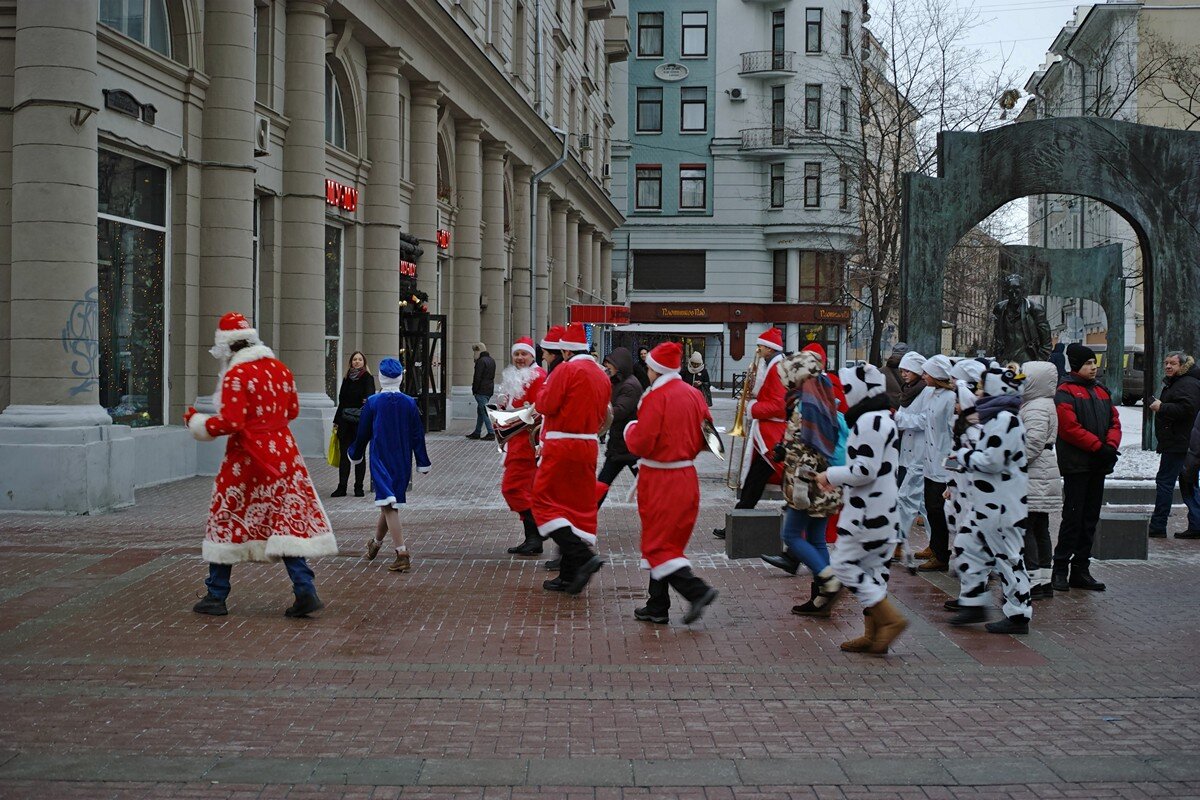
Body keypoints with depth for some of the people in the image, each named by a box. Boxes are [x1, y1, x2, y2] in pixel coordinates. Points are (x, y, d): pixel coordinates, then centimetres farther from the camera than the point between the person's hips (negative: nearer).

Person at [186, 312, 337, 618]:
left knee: (229, 520, 8)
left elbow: (230, 423, -18)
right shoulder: (279, 368, 7)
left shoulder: (236, 375, -14)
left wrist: (196, 422, -3)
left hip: (247, 456, -6)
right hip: (282, 452, 6)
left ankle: (216, 596, 16)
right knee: (284, 518, 7)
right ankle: (305, 591, -4)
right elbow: (292, 410, 16)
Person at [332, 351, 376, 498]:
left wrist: (367, 399, -42)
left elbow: (370, 392, -20)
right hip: (345, 422, 5)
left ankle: (359, 488, 9)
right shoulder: (347, 379, 14)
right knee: (343, 454, 3)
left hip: (360, 421, -5)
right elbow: (341, 401, 18)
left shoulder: (367, 378, -1)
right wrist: (336, 421, 17)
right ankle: (341, 487, 6)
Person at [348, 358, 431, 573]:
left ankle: (402, 555, -19)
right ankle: (376, 542, 40)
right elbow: (417, 435, 1)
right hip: (402, 462, 4)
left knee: (388, 504, -7)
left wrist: (356, 454, 20)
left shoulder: (372, 402, -7)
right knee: (391, 502, 18)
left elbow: (363, 432, 3)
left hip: (380, 460, -4)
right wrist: (423, 464, 9)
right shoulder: (409, 403, -1)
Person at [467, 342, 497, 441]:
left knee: (484, 411, -7)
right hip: (490, 390, 9)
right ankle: (477, 433, 21)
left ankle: (491, 433, -9)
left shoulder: (481, 361, -15)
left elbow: (477, 378, -17)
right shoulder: (492, 360, 15)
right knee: (480, 411, 16)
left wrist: (474, 390, -9)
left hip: (481, 391, -9)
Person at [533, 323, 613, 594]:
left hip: (562, 445, -8)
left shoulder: (567, 369, -11)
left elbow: (545, 405, -15)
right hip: (589, 446, 8)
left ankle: (583, 556, -18)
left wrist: (542, 393, 4)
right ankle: (570, 576, 12)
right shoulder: (602, 375, 13)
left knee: (544, 502, -3)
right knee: (579, 506, 9)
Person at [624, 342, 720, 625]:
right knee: (668, 542, 14)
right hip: (687, 477, 7)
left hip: (659, 481, -7)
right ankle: (657, 607, 18)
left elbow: (640, 444, -18)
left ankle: (697, 590, -13)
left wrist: (630, 429, 2)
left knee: (658, 545, 1)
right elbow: (705, 440, 10)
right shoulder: (694, 394, 5)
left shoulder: (656, 397, -16)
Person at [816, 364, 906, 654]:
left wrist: (831, 475, -8)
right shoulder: (884, 418, 16)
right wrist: (838, 479, 15)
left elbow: (865, 471, -23)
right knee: (873, 569, 12)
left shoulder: (869, 421, -18)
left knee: (846, 565, -5)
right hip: (884, 510, 10)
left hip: (868, 512, -10)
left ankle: (890, 619, -5)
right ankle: (874, 634, 17)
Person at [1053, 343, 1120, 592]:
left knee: (1090, 518, 10)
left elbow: (1114, 421, 12)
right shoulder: (1065, 392, -7)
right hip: (1076, 464, -7)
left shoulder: (1102, 392, 16)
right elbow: (1070, 428, -17)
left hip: (1098, 465, 7)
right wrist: (1098, 447, -18)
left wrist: (1111, 445, -7)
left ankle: (1081, 570, 16)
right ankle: (1060, 569, -1)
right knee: (1073, 517, -7)